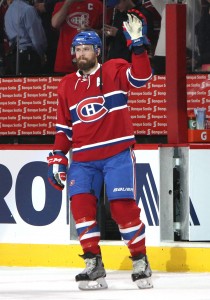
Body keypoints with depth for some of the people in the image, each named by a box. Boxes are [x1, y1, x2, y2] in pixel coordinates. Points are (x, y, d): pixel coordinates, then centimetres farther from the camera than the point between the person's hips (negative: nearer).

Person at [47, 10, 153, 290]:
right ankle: (94, 265, -5)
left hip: (117, 154, -4)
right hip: (83, 159, 4)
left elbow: (141, 77, -18)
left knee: (123, 206, -11)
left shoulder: (114, 71, 0)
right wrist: (57, 157, 8)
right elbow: (64, 126, 15)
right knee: (81, 204, -12)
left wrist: (137, 43, -26)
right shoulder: (67, 85, 12)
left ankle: (141, 262, 2)